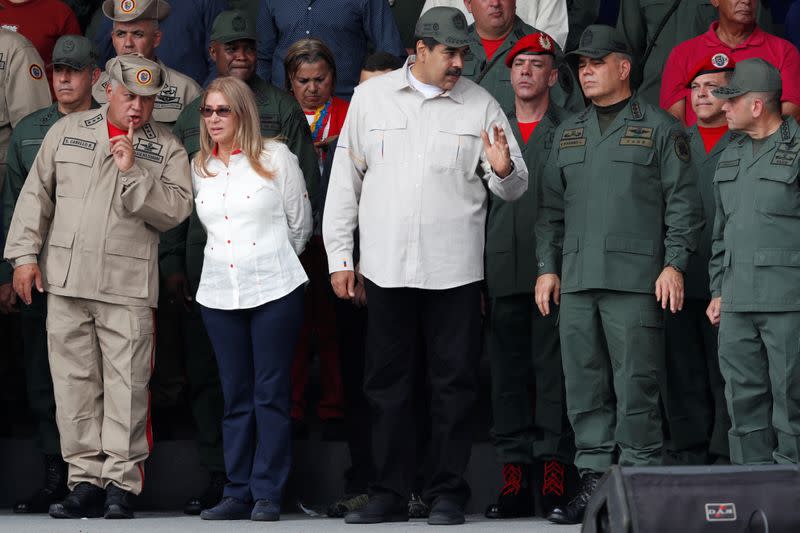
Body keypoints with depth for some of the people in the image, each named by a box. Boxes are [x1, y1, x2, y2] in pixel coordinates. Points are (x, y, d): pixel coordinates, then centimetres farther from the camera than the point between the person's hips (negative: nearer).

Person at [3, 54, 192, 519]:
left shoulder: (167, 149, 6)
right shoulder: (67, 132, 12)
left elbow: (175, 210, -6)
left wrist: (133, 171, -13)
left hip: (128, 288, -2)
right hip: (65, 280, 2)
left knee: (126, 386, -6)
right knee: (74, 383, 2)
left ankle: (121, 483, -1)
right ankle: (86, 478, 8)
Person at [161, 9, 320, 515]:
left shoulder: (282, 109, 5)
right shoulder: (192, 115, 15)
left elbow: (305, 185, 2)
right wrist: (172, 261, 7)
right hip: (204, 261, 3)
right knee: (206, 373, 4)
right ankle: (218, 477, 10)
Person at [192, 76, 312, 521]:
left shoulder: (276, 157, 0)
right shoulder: (199, 168, 11)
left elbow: (300, 224, 7)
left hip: (274, 289, -4)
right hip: (219, 293, 4)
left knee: (271, 394, -3)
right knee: (236, 396, 6)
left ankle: (268, 494, -1)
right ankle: (238, 493, 10)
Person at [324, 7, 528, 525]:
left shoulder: (480, 105, 3)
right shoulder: (370, 98, 5)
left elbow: (516, 188, 7)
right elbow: (346, 178, 9)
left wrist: (503, 171, -17)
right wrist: (339, 255, 6)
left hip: (455, 268, -1)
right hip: (386, 266, 1)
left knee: (454, 384, 0)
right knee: (388, 384, 6)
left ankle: (448, 493, 8)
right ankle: (390, 493, 14)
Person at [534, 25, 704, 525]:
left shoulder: (660, 128, 3)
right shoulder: (569, 133, 19)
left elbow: (683, 202, 0)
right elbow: (551, 206, 20)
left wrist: (674, 264, -8)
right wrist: (548, 267, 11)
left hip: (636, 278, -5)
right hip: (576, 281, 5)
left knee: (636, 385, -7)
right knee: (585, 386, 5)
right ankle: (595, 481, 10)